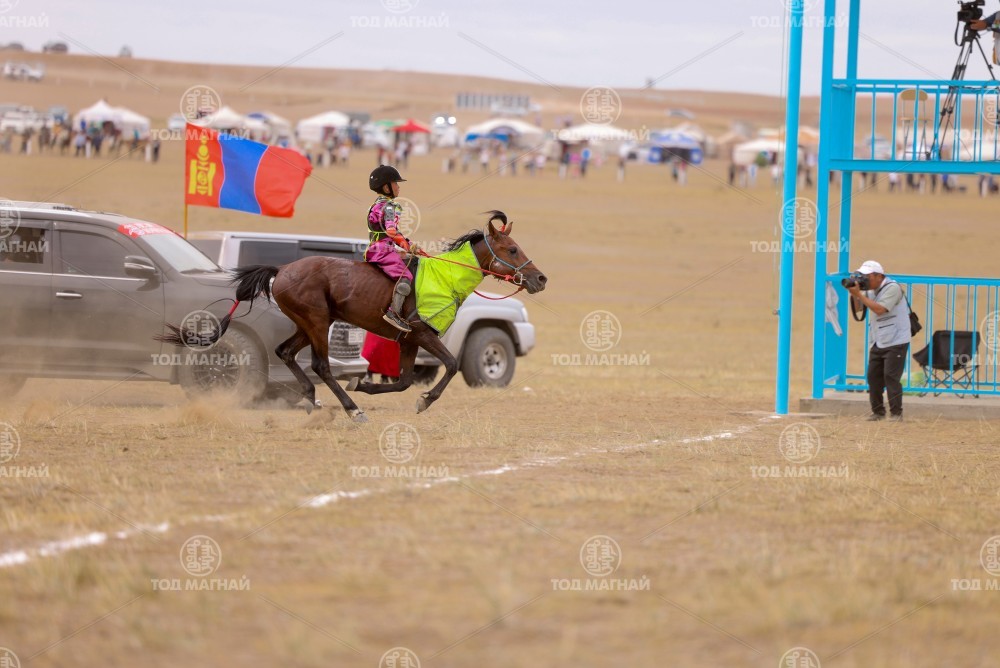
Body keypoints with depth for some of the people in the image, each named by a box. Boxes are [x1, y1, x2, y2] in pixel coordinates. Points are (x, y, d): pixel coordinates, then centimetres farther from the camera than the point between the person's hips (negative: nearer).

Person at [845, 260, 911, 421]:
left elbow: (879, 309, -26)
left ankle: (896, 413, -7)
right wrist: (853, 292, -6)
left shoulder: (892, 288, -16)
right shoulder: (872, 290, 10)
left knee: (891, 376, -12)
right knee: (873, 376, 6)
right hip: (878, 342, 9)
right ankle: (878, 411, 14)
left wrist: (859, 294, -23)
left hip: (895, 342, -9)